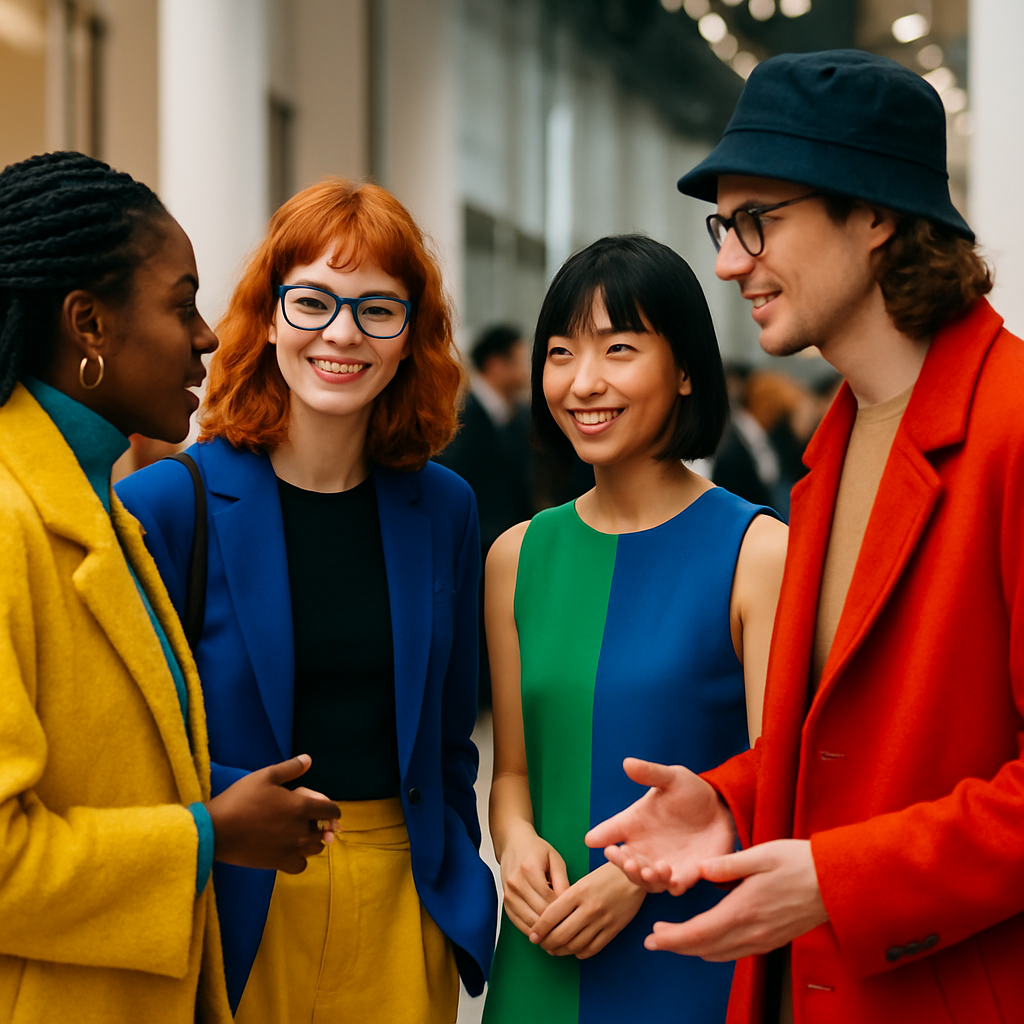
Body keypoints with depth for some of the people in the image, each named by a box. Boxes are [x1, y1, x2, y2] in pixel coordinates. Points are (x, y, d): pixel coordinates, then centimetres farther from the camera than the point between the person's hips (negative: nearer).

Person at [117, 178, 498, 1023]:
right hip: (234, 915, -3)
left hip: (403, 907, 3)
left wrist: (459, 890, 8)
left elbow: (448, 740, 11)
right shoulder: (167, 504, -9)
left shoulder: (445, 510, 3)